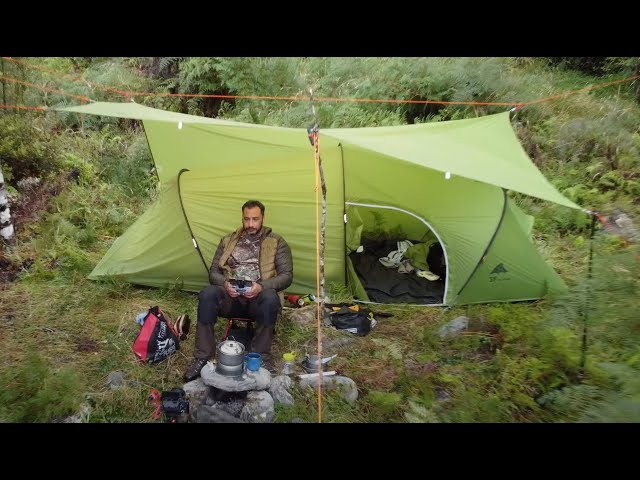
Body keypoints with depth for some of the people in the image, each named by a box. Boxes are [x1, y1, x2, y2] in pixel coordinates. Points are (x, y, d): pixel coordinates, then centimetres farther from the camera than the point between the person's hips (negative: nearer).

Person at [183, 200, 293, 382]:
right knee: (207, 294, -28)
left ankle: (261, 358, -18)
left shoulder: (276, 242, 6)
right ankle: (202, 357, -18)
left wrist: (262, 286, -20)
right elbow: (213, 272, 12)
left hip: (259, 298, -2)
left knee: (270, 298, -37)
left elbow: (286, 275, -1)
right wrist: (224, 284, -13)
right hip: (231, 297, 2)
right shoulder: (228, 241, 14)